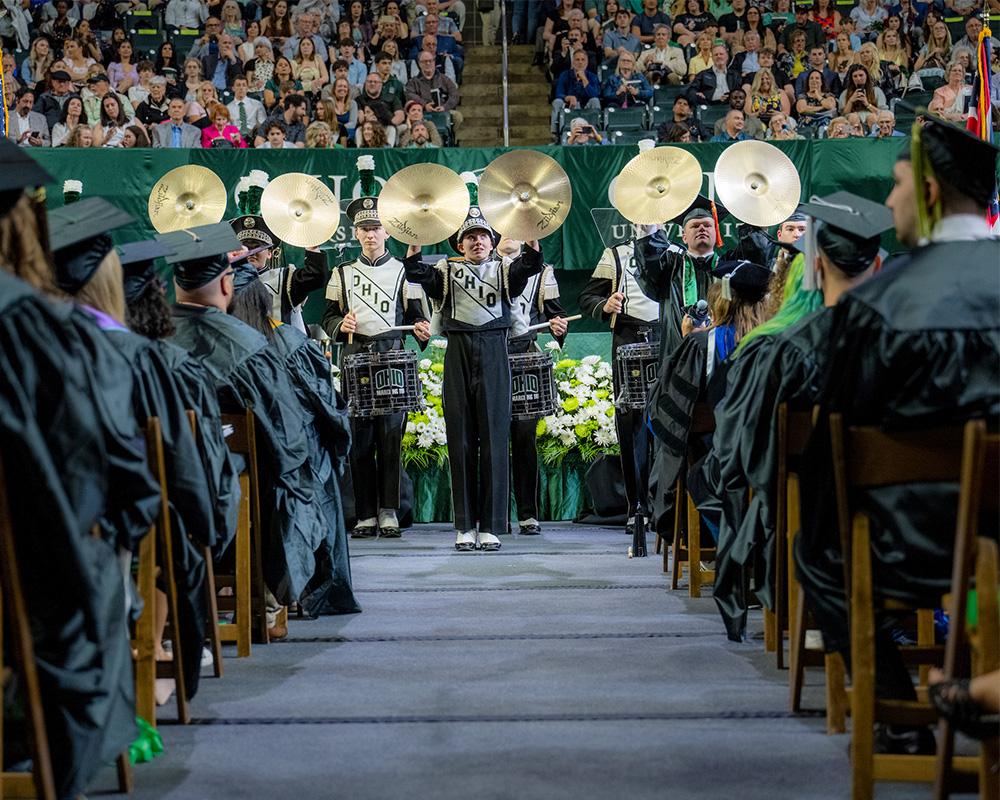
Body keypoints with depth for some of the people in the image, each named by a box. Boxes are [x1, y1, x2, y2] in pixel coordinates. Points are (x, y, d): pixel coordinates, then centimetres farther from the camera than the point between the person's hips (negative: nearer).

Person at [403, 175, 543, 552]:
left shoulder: (503, 270, 13)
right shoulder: (447, 271, 13)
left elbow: (530, 265, -7)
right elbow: (415, 272, -6)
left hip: (493, 354, 0)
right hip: (458, 354, 0)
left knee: (494, 437, -3)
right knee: (461, 439, 0)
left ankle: (491, 526, 0)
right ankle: (465, 526, 4)